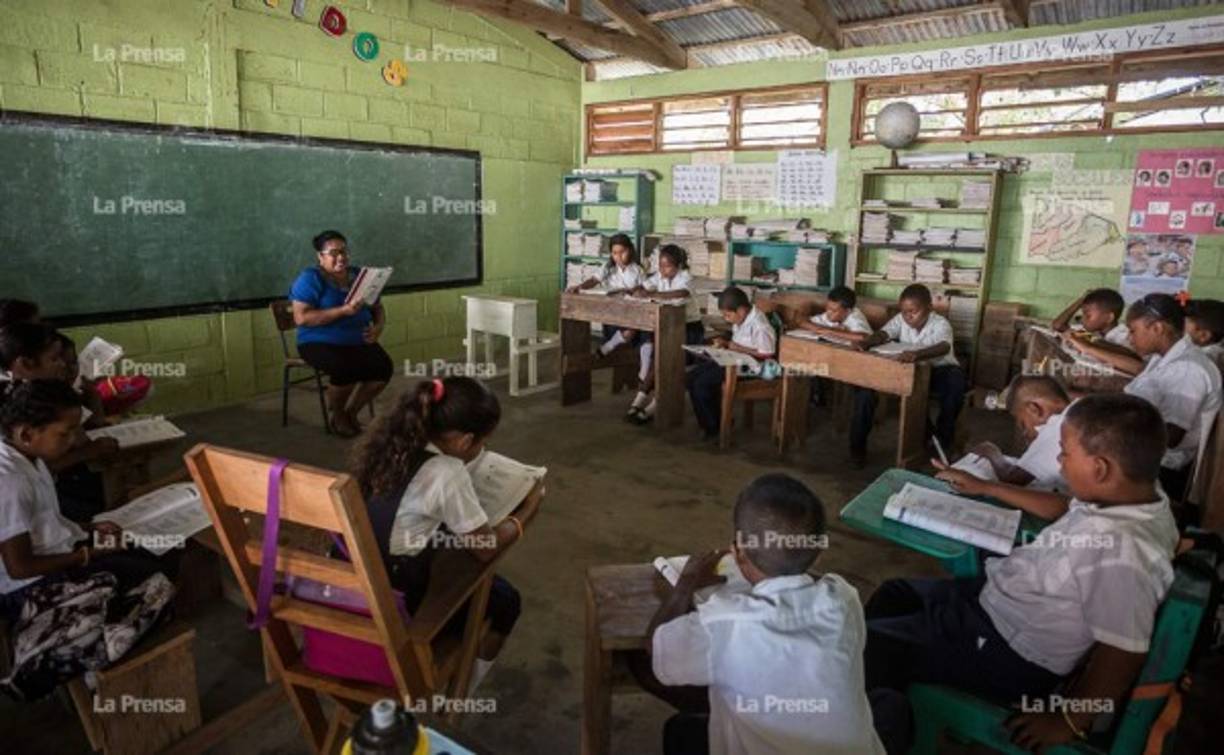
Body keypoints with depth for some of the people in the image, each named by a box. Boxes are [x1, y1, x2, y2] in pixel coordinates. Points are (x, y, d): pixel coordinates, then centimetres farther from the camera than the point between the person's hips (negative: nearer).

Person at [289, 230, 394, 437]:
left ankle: (351, 412, 1)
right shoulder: (310, 278, -6)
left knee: (384, 366, -22)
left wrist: (378, 327, -6)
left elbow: (377, 308, 17)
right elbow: (301, 318, -17)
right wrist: (343, 311, -24)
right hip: (320, 343, -5)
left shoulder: (359, 275, 11)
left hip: (358, 342, 5)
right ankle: (337, 415, -3)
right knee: (345, 369, -34)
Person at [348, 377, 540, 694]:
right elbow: (487, 548, -13)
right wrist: (526, 512, 1)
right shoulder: (446, 475, -24)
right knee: (504, 599, 14)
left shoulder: (389, 443, -4)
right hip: (396, 602, -7)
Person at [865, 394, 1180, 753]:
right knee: (894, 594, 21)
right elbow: (1061, 507, 14)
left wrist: (1068, 721, -17)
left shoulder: (1121, 552, -36)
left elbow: (1123, 654, -31)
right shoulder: (1137, 496, -6)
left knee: (867, 642, -6)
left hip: (1008, 653, -10)